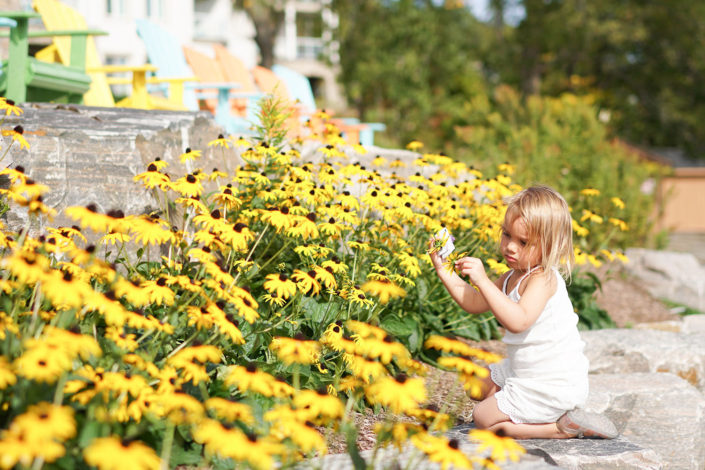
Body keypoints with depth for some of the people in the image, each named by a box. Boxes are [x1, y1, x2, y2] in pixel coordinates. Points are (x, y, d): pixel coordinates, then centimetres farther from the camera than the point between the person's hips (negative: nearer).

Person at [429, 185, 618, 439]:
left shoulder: (543, 279, -26)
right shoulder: (514, 276, 5)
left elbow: (518, 321, -42)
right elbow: (475, 303, 12)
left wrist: (483, 280, -43)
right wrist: (444, 271, 3)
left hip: (553, 386, -10)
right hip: (526, 371, 10)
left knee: (485, 419, -7)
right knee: (482, 389, 28)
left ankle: (564, 428, -6)